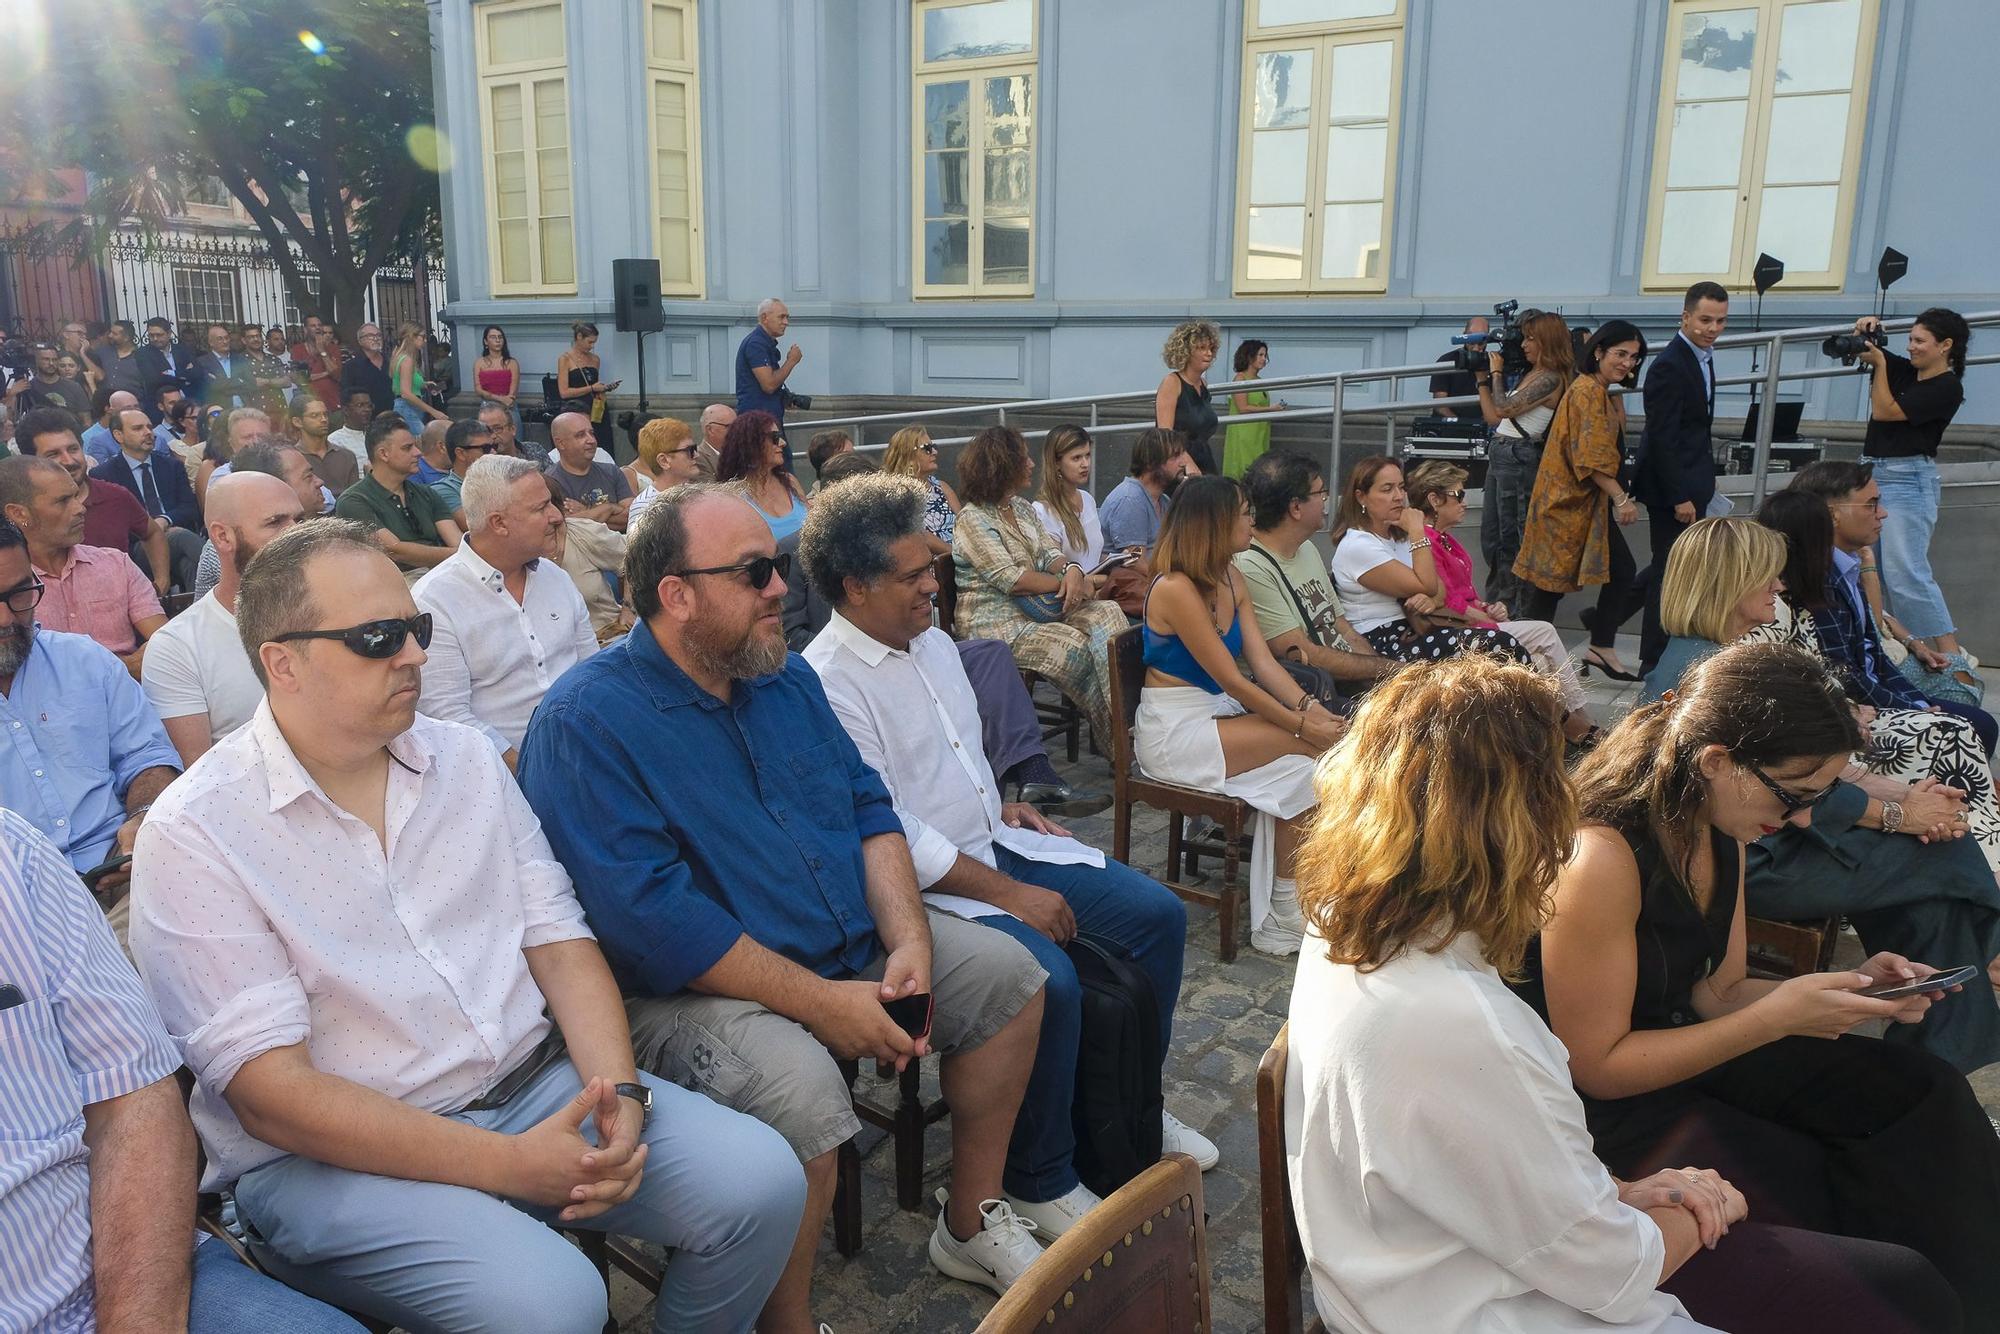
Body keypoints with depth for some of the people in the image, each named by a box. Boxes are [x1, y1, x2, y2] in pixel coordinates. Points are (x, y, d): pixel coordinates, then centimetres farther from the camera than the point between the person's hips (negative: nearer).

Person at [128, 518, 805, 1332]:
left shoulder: (467, 759, 7)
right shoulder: (195, 835, -10)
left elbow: (559, 939, 5)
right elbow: (270, 1093, -16)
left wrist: (620, 1093, -13)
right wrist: (508, 1165, -21)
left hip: (538, 1086, 6)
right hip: (333, 1153, -5)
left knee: (762, 1181, -10)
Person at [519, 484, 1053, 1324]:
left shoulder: (786, 679, 8)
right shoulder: (586, 721, -18)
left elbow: (868, 808, 8)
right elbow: (649, 915, -25)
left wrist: (909, 939, -9)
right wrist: (821, 1003, -24)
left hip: (851, 947, 8)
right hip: (694, 991, -8)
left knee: (1008, 975, 4)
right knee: (799, 1091, -35)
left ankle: (972, 1223, 22)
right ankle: (787, 1320, -6)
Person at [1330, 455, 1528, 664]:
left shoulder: (1399, 536, 15)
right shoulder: (1357, 546, -13)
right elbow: (1425, 587, -14)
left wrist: (1433, 601, -10)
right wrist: (1417, 531, -12)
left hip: (1413, 628, 8)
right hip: (1382, 645, -8)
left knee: (1501, 643, -15)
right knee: (1498, 644, -22)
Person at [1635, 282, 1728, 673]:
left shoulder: (1702, 355, 12)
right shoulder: (1670, 366, -18)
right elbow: (1662, 438, -21)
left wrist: (1706, 478, 14)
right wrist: (1679, 497, -22)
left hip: (1691, 483, 10)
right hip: (1673, 486, -10)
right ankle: (1654, 663, 5)